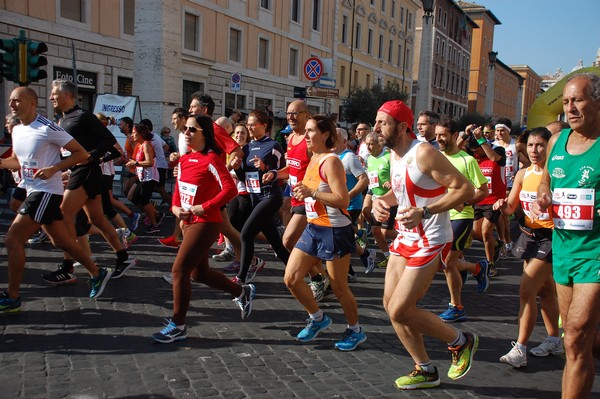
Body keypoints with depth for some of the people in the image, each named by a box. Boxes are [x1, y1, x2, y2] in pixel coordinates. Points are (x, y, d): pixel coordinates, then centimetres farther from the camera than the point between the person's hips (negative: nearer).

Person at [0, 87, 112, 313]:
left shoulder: (47, 129, -16)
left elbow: (82, 154, -14)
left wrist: (54, 168, -23)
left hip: (46, 192, -9)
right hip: (34, 192, 9)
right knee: (61, 241, 14)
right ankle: (97, 274, 28)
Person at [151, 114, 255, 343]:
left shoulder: (211, 160, -14)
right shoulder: (184, 159, 10)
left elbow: (230, 189, -22)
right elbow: (179, 189, 18)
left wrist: (204, 207, -22)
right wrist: (176, 208, -1)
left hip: (206, 223, -9)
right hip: (189, 222, 9)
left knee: (180, 270, -10)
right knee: (199, 273, 17)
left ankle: (178, 326, 5)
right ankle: (243, 292, 37)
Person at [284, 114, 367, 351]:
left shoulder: (331, 161, -16)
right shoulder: (314, 159, 10)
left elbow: (343, 200, -24)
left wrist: (312, 192, -28)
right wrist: (302, 191, 9)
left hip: (334, 230, -9)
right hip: (313, 228, 9)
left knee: (339, 287, 3)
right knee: (291, 279, 6)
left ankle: (355, 331, 25)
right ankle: (318, 318, 27)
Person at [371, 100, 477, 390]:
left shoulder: (423, 153, -20)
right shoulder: (394, 154, 7)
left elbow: (466, 189, -22)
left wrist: (424, 212, -29)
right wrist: (381, 200, 1)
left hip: (429, 242, -9)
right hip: (404, 238, 9)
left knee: (400, 311, -9)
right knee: (391, 306, 9)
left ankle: (461, 342, 15)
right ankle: (425, 371, 26)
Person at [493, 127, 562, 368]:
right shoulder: (523, 174, 5)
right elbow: (511, 208, 9)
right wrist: (503, 205, -12)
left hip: (550, 238, -7)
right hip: (529, 236, 7)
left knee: (526, 291, -11)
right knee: (545, 291, 19)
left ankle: (520, 349, -4)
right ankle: (554, 341, 34)